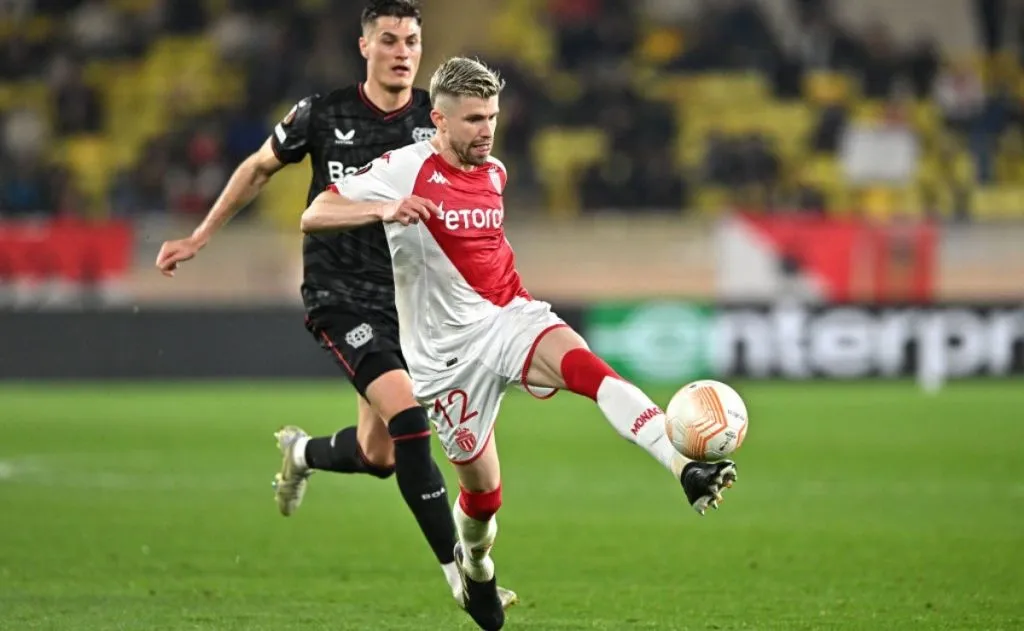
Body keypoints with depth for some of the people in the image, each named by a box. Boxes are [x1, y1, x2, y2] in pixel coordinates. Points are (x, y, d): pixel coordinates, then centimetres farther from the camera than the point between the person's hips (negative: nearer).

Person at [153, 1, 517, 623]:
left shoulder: (436, 119, -1)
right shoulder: (321, 115, -5)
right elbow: (258, 170, 12)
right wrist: (199, 240, 12)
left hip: (407, 297, 4)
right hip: (340, 295, -4)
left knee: (378, 456, 7)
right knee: (408, 415, -24)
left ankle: (301, 452, 44)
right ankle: (459, 573, -20)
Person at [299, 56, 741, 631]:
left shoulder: (494, 172, 10)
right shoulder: (403, 170, -9)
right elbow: (313, 217, -15)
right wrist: (383, 209, -29)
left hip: (512, 315, 3)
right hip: (450, 347, -3)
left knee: (587, 367, -28)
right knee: (481, 484, 4)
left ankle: (689, 471, -45)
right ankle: (477, 573, 38)